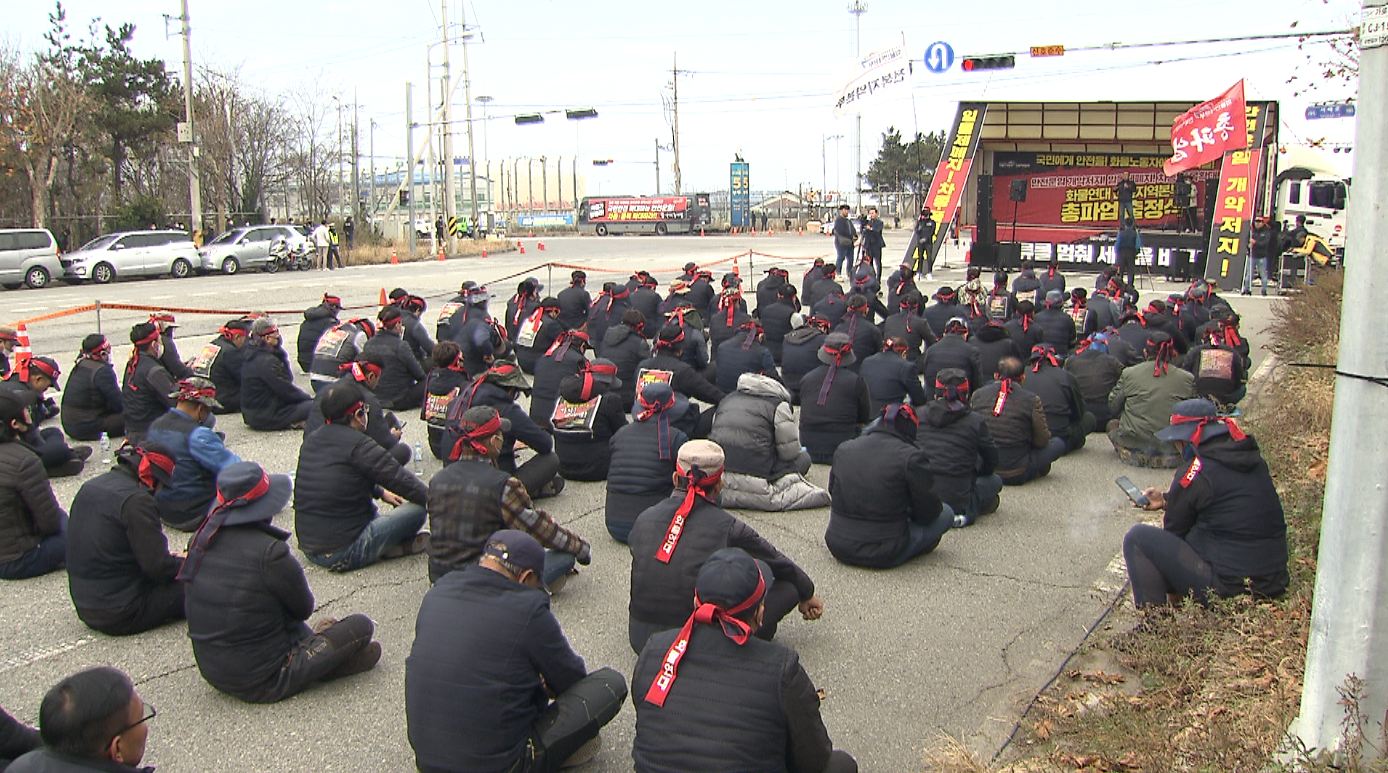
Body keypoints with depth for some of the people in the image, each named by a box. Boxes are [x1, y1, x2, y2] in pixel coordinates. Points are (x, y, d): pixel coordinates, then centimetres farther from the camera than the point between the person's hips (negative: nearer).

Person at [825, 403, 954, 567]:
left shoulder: (843, 449, 2)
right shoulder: (911, 457, -13)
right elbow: (927, 513, -6)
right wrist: (907, 512, 18)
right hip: (883, 557, -6)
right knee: (946, 514, 9)